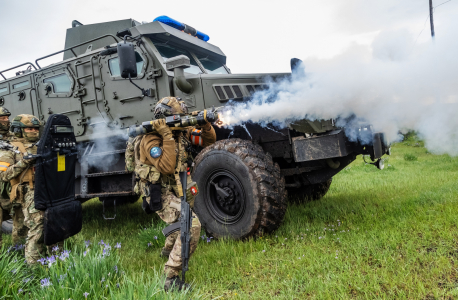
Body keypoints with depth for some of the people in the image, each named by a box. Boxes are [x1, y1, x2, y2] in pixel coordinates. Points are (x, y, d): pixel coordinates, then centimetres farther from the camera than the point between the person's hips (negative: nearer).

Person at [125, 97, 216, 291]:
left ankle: (168, 249, 60)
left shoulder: (181, 130, -2)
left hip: (177, 189, 9)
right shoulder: (149, 140, -23)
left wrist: (206, 125, -18)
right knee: (192, 224, -25)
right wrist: (167, 136, -35)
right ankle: (171, 278, -17)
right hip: (160, 194, -8)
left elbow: (209, 141, 2)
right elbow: (167, 167, -35)